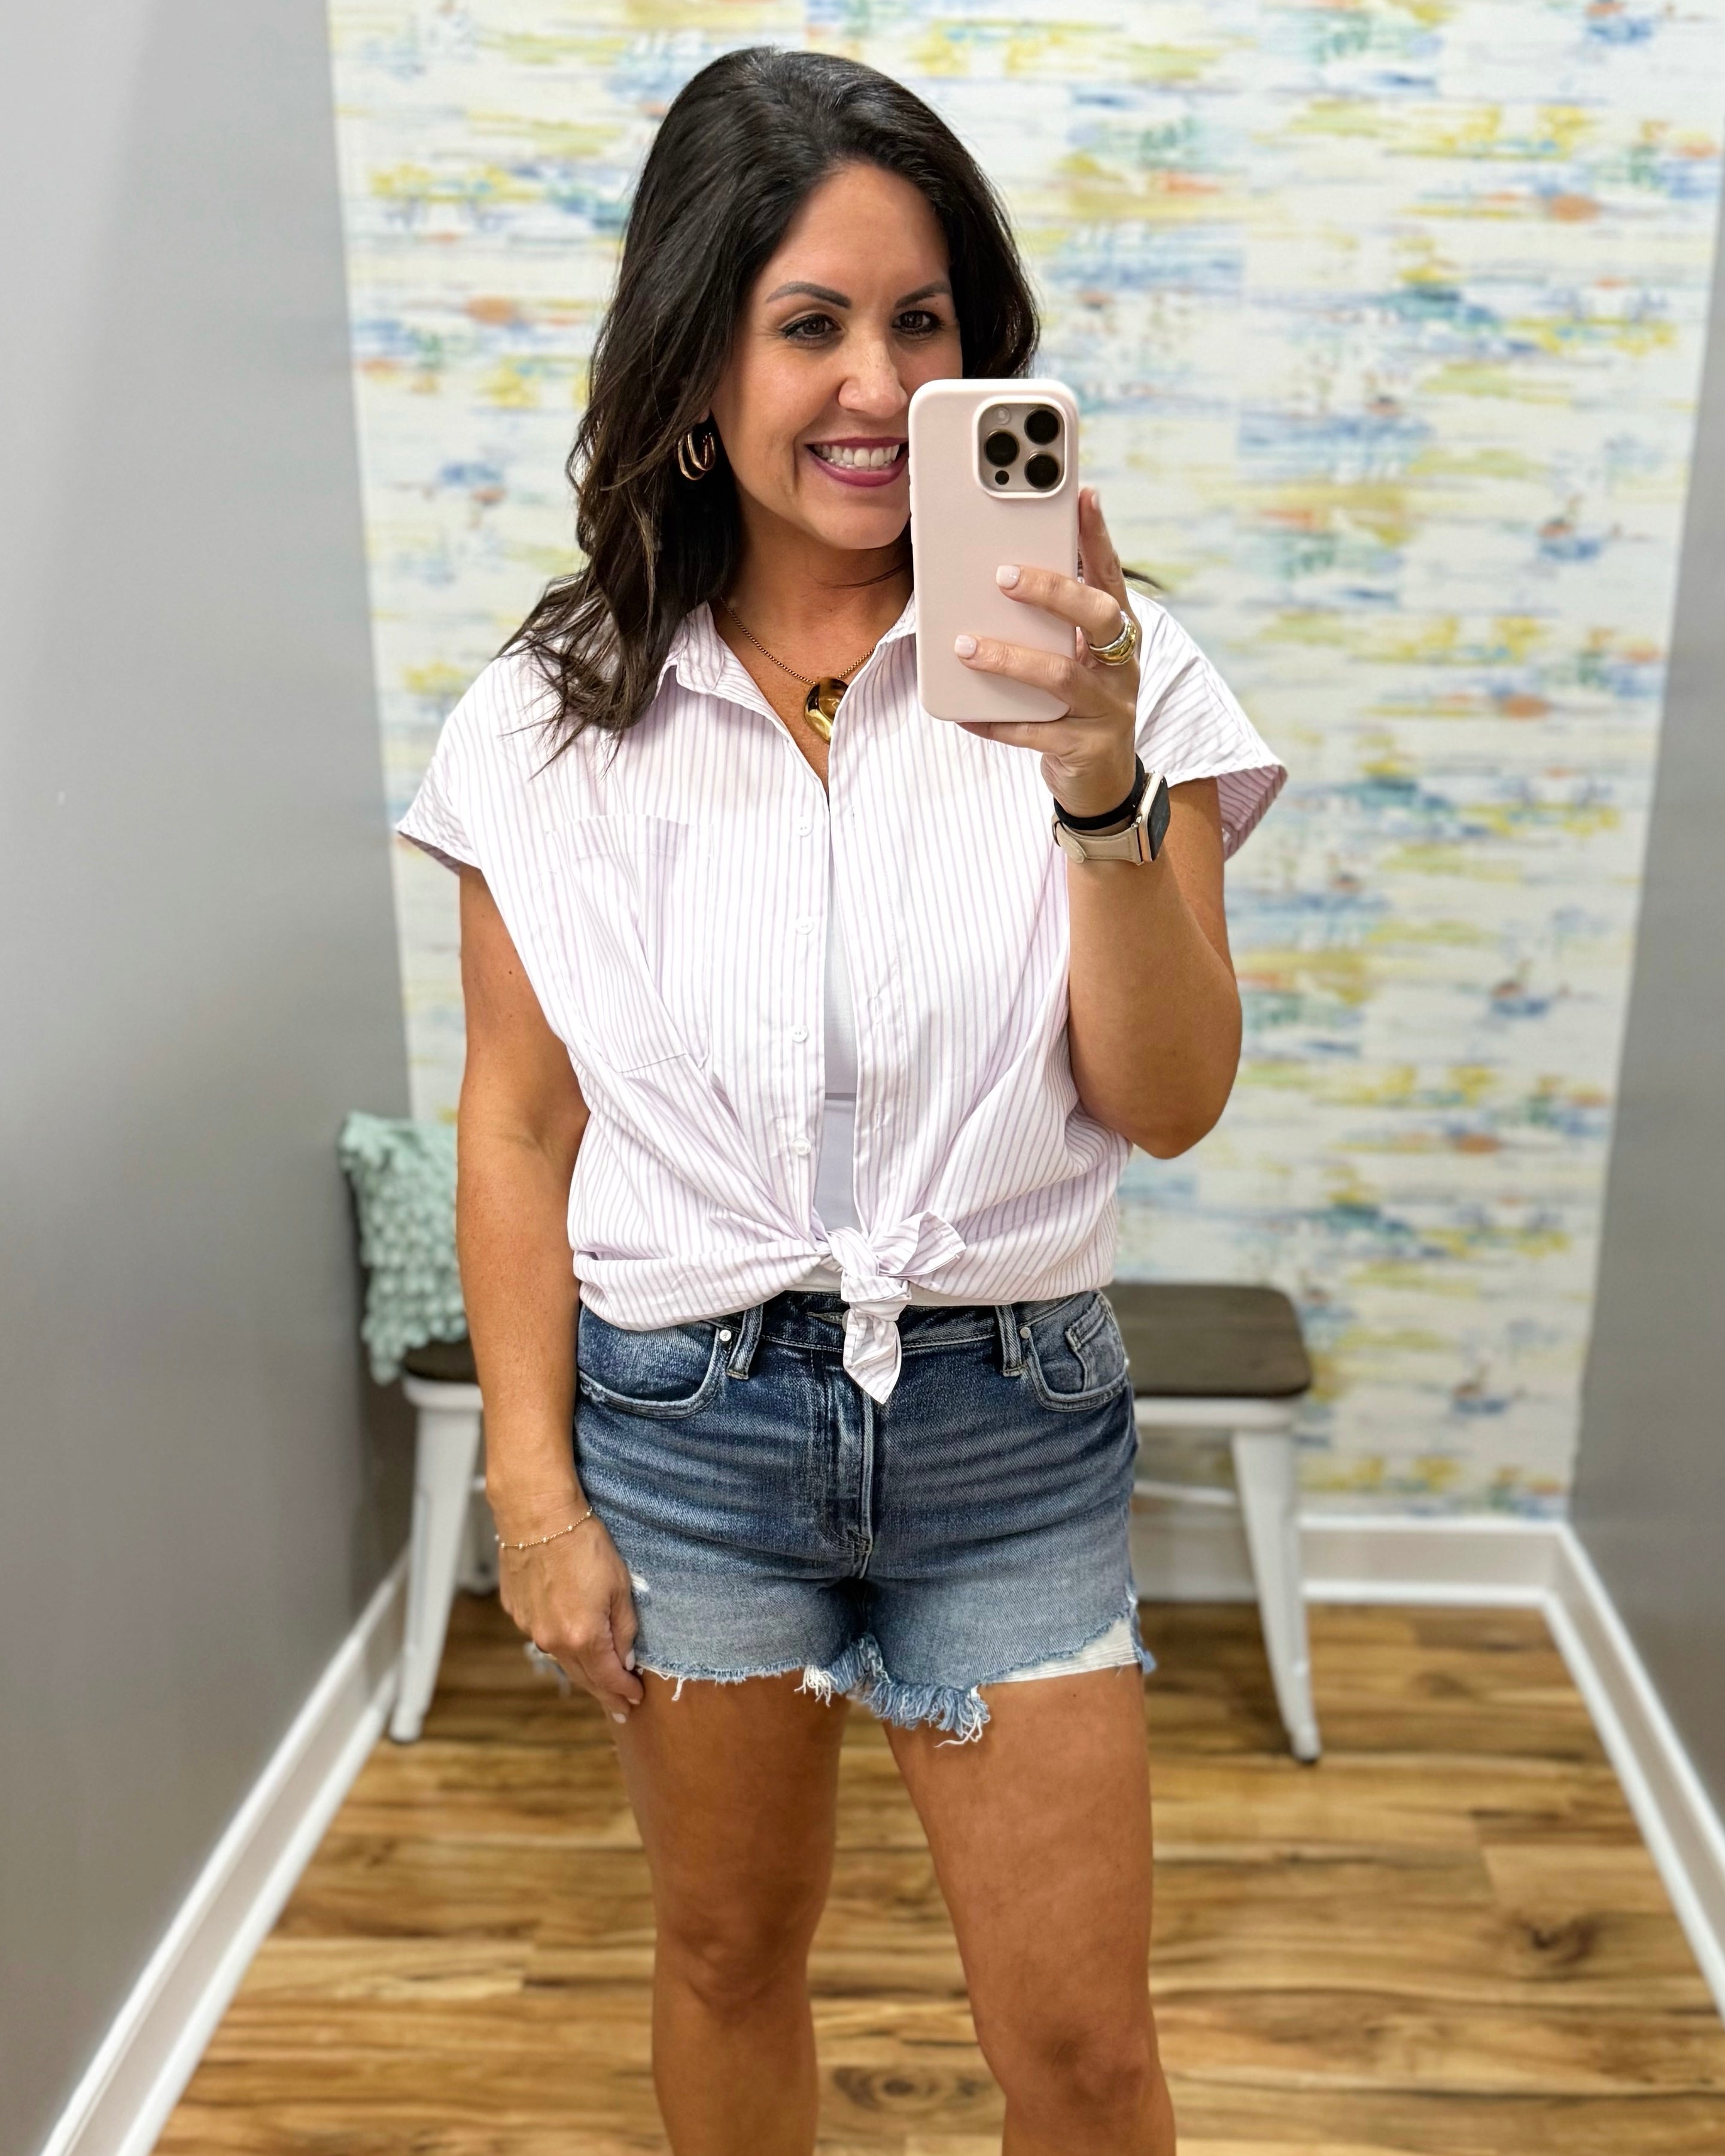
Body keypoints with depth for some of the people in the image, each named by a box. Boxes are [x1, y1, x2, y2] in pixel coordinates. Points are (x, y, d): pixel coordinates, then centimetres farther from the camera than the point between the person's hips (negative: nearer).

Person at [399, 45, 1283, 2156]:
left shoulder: (1091, 670, -6)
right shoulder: (556, 715, -4)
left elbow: (1170, 1102, -10)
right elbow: (518, 1129, 0)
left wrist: (1103, 782, -25)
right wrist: (535, 1494, -1)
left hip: (1011, 1424, 0)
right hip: (682, 1421, 1)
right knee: (728, 1955, 22)